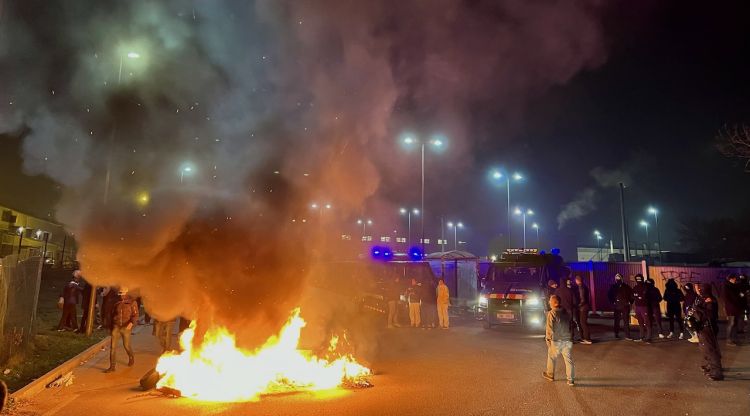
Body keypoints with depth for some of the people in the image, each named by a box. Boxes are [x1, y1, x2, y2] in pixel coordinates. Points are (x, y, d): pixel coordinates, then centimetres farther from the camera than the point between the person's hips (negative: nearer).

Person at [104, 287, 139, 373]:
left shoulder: (132, 302, -7)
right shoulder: (117, 302, 5)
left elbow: (135, 315, -11)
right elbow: (113, 314, 18)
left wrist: (131, 323, -28)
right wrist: (112, 325, 18)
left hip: (126, 327, -3)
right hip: (116, 327, 3)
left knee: (126, 345, 9)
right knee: (113, 346, -6)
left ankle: (131, 358, 39)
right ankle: (112, 366, -1)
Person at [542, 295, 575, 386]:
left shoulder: (551, 313, -14)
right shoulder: (567, 313, 5)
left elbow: (550, 328, -14)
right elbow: (571, 326, 12)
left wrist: (548, 338, -3)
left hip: (556, 341, -4)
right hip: (568, 340, 5)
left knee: (552, 358, 15)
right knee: (569, 360, 8)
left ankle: (550, 375, 30)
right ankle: (571, 379, 9)